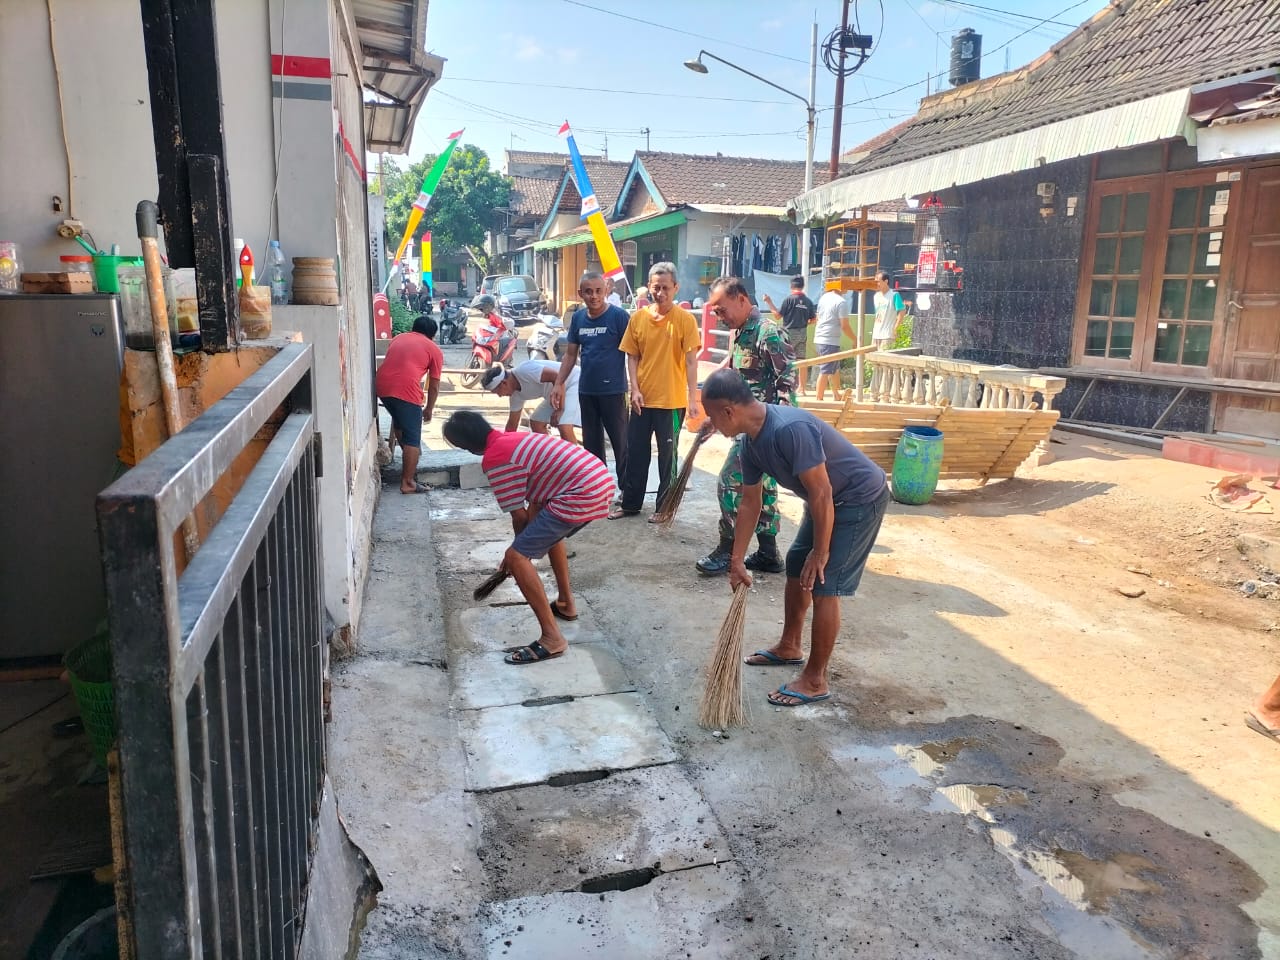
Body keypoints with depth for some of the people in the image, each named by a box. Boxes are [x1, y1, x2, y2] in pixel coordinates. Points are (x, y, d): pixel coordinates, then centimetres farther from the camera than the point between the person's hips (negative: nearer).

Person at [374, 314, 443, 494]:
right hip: (406, 390, -6)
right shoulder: (434, 350, 13)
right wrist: (429, 409, 29)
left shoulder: (397, 338, 27)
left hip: (381, 385, 6)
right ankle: (408, 483, 5)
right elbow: (434, 386, 14)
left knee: (399, 421, 31)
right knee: (412, 438, 4)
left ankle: (408, 453, 49)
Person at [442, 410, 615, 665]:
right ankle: (566, 603, 42)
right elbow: (535, 500, 28)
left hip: (580, 497, -10)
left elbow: (520, 516, -2)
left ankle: (552, 639, -6)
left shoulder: (493, 459, -6)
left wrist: (517, 553, 17)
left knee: (517, 557, -6)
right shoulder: (516, 439, 22)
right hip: (602, 481, 10)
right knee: (549, 531, 35)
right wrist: (528, 543, 35)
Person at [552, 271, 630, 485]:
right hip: (586, 390, 6)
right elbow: (570, 354, 14)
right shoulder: (578, 317, 7)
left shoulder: (618, 316, -9)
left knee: (620, 442, 1)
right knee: (591, 442, 14)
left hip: (613, 390, -5)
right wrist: (558, 384, 9)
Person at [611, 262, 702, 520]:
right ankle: (630, 503, 26)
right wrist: (635, 389, -5)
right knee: (635, 453, 12)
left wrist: (692, 397, -14)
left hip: (672, 401, -4)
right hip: (642, 399, 4)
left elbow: (691, 361, -9)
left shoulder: (685, 319, -8)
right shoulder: (638, 318, 3)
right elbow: (632, 356, 6)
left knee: (667, 455, 8)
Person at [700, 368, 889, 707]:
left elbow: (821, 493, -29)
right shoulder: (752, 441, -3)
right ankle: (789, 647, 36)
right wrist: (736, 560, 9)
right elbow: (750, 504, 6)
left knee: (824, 586, -8)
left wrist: (821, 552, -20)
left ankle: (815, 680, 4)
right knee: (796, 567, 17)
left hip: (860, 499, -9)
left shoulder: (790, 429, -33)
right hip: (828, 500, 9)